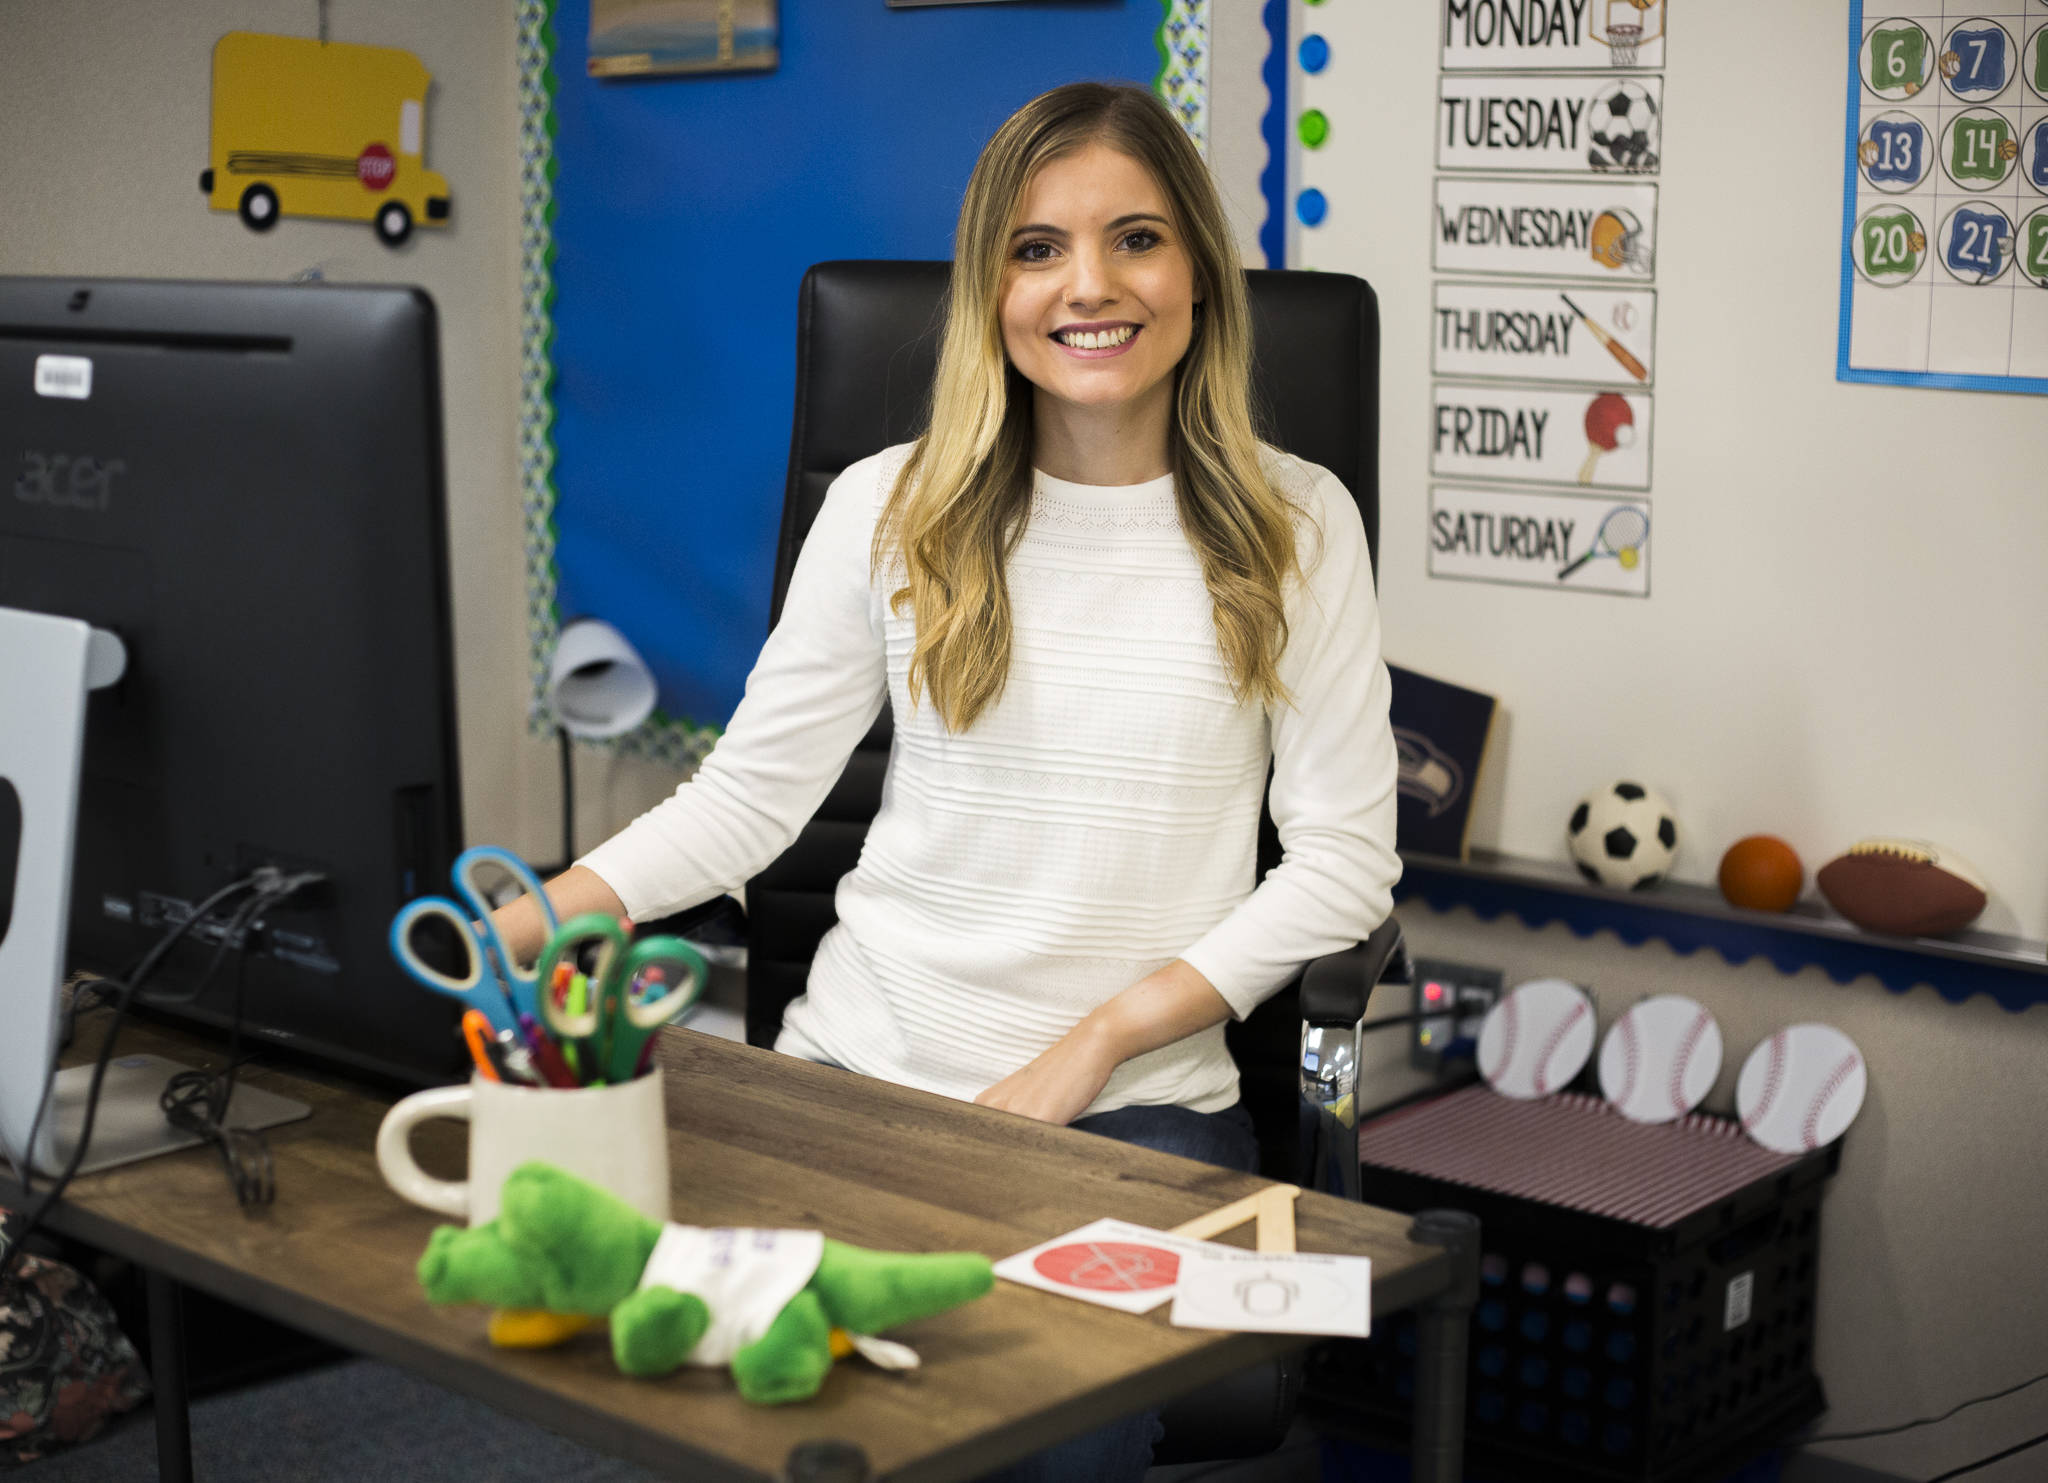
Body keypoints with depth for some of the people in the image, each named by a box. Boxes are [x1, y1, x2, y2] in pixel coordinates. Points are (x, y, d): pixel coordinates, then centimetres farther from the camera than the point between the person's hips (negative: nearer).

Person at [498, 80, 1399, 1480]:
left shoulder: (1296, 524, 3)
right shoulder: (892, 510, 5)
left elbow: (1345, 856, 0)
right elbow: (750, 790, 7)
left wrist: (1097, 1041, -10)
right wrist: (517, 926, -9)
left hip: (1139, 1100, -1)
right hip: (863, 1066, 1)